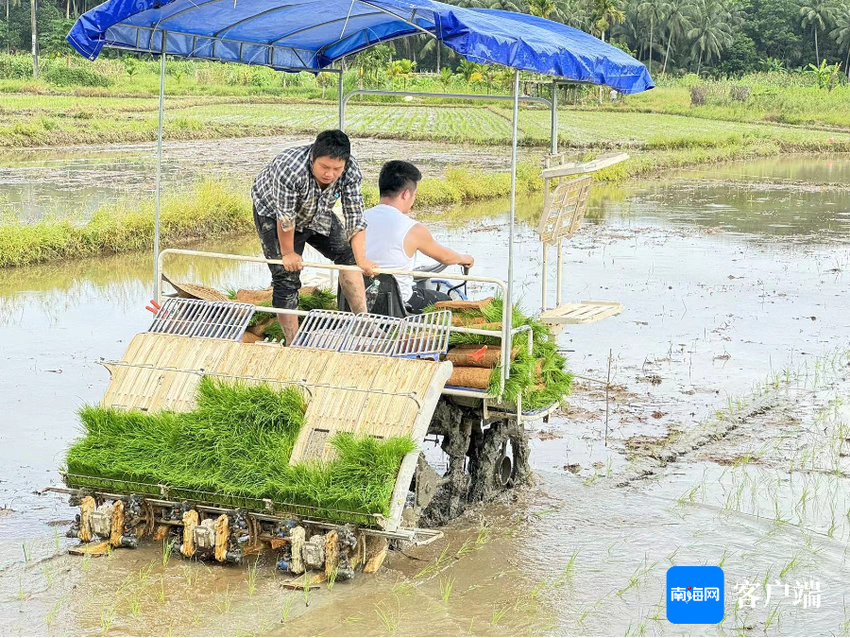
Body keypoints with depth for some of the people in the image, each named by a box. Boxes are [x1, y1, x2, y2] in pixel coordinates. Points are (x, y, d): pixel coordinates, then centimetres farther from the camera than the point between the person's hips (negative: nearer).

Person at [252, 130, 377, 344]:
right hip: (273, 212, -5)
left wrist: (361, 259, -31)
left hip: (317, 213, 5)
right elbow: (285, 217, -31)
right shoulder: (290, 169, -43)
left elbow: (354, 216, -25)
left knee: (347, 253, -3)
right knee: (286, 276, -9)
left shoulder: (351, 171, -28)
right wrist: (288, 253, -20)